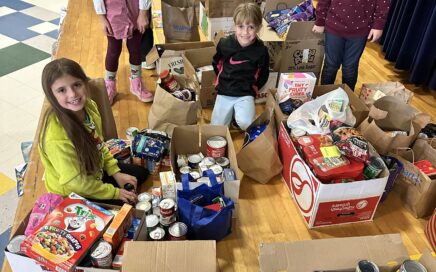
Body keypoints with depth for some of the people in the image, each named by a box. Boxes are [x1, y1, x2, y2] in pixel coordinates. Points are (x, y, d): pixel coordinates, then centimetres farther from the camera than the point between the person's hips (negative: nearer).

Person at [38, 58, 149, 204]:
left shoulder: (89, 106, -17)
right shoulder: (56, 138, -39)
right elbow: (76, 182, -26)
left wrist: (116, 172, -2)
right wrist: (115, 193, -16)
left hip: (95, 171, 7)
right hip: (73, 193, -7)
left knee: (142, 173, 18)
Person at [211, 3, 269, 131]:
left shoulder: (261, 50, -10)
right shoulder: (225, 44, -7)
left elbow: (263, 74, 5)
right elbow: (216, 63, 13)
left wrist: (253, 88, 1)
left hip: (246, 94, -2)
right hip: (224, 92, 2)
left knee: (245, 123, -26)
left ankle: (239, 112, 9)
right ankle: (231, 112, 27)